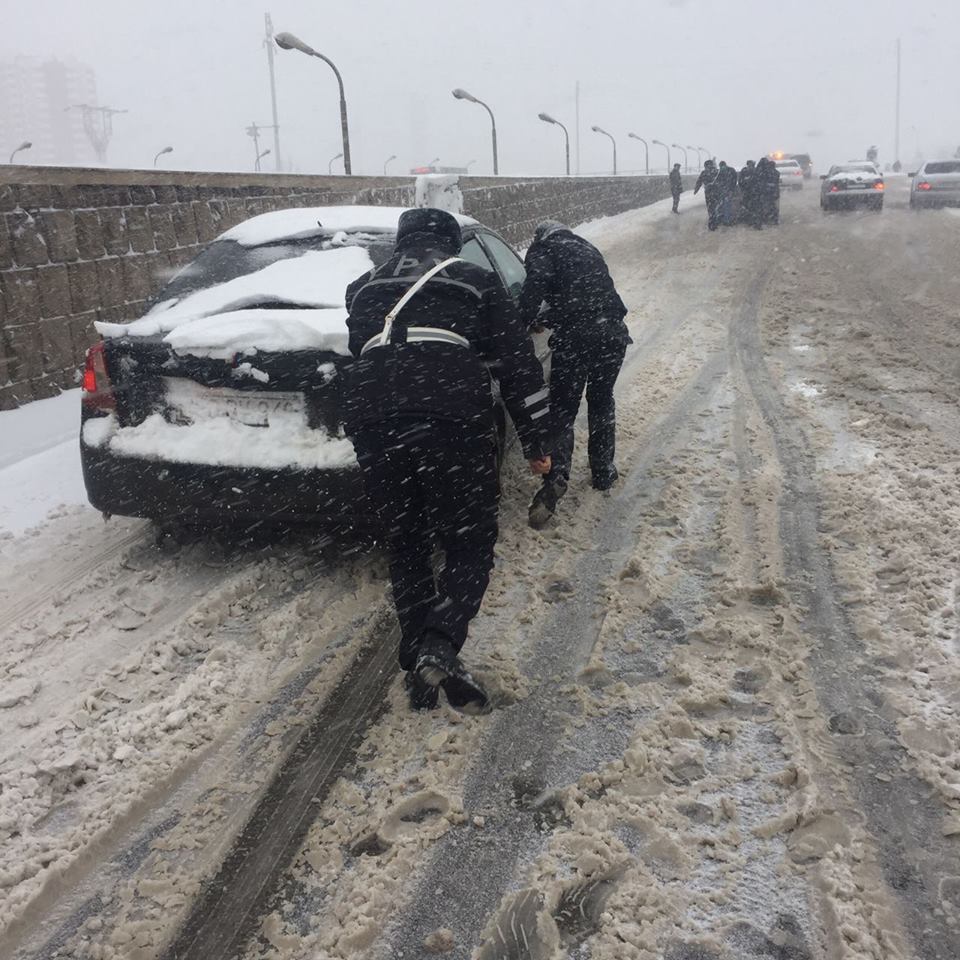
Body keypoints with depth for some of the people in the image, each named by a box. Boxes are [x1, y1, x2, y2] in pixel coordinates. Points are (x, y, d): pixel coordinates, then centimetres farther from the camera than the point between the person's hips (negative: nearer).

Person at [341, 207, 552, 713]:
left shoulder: (364, 288, 28)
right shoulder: (476, 282, 19)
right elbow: (519, 364, 14)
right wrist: (537, 442, 16)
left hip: (372, 423, 3)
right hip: (453, 418, -3)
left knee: (406, 549, 17)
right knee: (469, 545, 8)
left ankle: (420, 669, 19)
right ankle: (440, 646, -14)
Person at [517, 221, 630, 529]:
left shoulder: (544, 249, 7)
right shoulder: (589, 249, 27)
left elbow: (535, 284, -12)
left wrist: (529, 320, 0)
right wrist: (547, 319, 28)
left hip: (575, 337, -5)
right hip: (613, 332, 5)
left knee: (562, 410, 1)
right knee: (602, 402, 22)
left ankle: (557, 475, -19)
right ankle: (603, 472, 28)